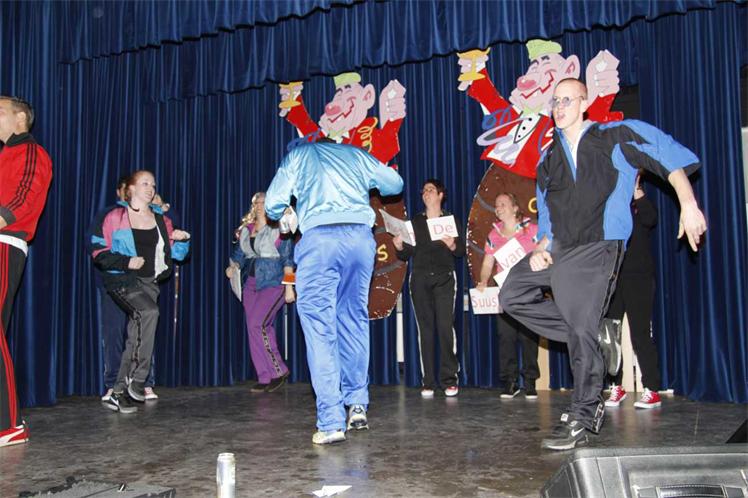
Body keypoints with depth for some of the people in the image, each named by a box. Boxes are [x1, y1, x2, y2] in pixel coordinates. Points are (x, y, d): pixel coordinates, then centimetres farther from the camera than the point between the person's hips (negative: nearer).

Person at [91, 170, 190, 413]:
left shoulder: (161, 219, 14)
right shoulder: (115, 217, 1)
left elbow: (176, 254, 16)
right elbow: (99, 252, -2)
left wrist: (182, 240, -5)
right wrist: (126, 262, -16)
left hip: (149, 282, 5)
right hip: (122, 279, -5)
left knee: (136, 337, 1)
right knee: (149, 312, -31)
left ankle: (119, 393, 11)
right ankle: (137, 379, -24)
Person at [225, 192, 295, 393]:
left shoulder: (278, 229, -2)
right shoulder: (246, 230, 15)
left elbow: (288, 258, -7)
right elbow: (240, 254, 22)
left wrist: (289, 286, -12)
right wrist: (233, 267, 3)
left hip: (273, 284, -6)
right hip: (251, 284, 7)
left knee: (257, 325, -17)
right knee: (257, 329, 4)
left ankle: (278, 370, -4)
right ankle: (265, 378, 10)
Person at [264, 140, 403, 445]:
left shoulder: (297, 156, 18)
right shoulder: (355, 154, 24)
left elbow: (272, 205, 9)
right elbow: (395, 184, 23)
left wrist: (282, 218, 32)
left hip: (319, 237, -3)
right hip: (360, 236, 3)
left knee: (320, 329, -2)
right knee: (354, 320, 16)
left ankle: (331, 422, -7)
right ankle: (357, 404, 18)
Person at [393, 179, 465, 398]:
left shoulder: (451, 220, 12)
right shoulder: (415, 222, 16)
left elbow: (462, 251, 6)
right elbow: (406, 255, 11)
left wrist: (452, 245, -14)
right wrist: (399, 246, -9)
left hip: (444, 277, -2)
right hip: (420, 278, 2)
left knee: (445, 326, -13)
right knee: (425, 328, -2)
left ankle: (450, 380, -7)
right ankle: (428, 382, -1)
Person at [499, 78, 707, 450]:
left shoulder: (615, 138, 2)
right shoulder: (548, 161, 16)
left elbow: (669, 155, -3)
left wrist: (688, 204, -16)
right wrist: (540, 249, 1)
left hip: (597, 248, -6)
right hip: (559, 249, 6)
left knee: (581, 329, -12)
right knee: (513, 295, -4)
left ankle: (581, 419, 1)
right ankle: (595, 343, 4)